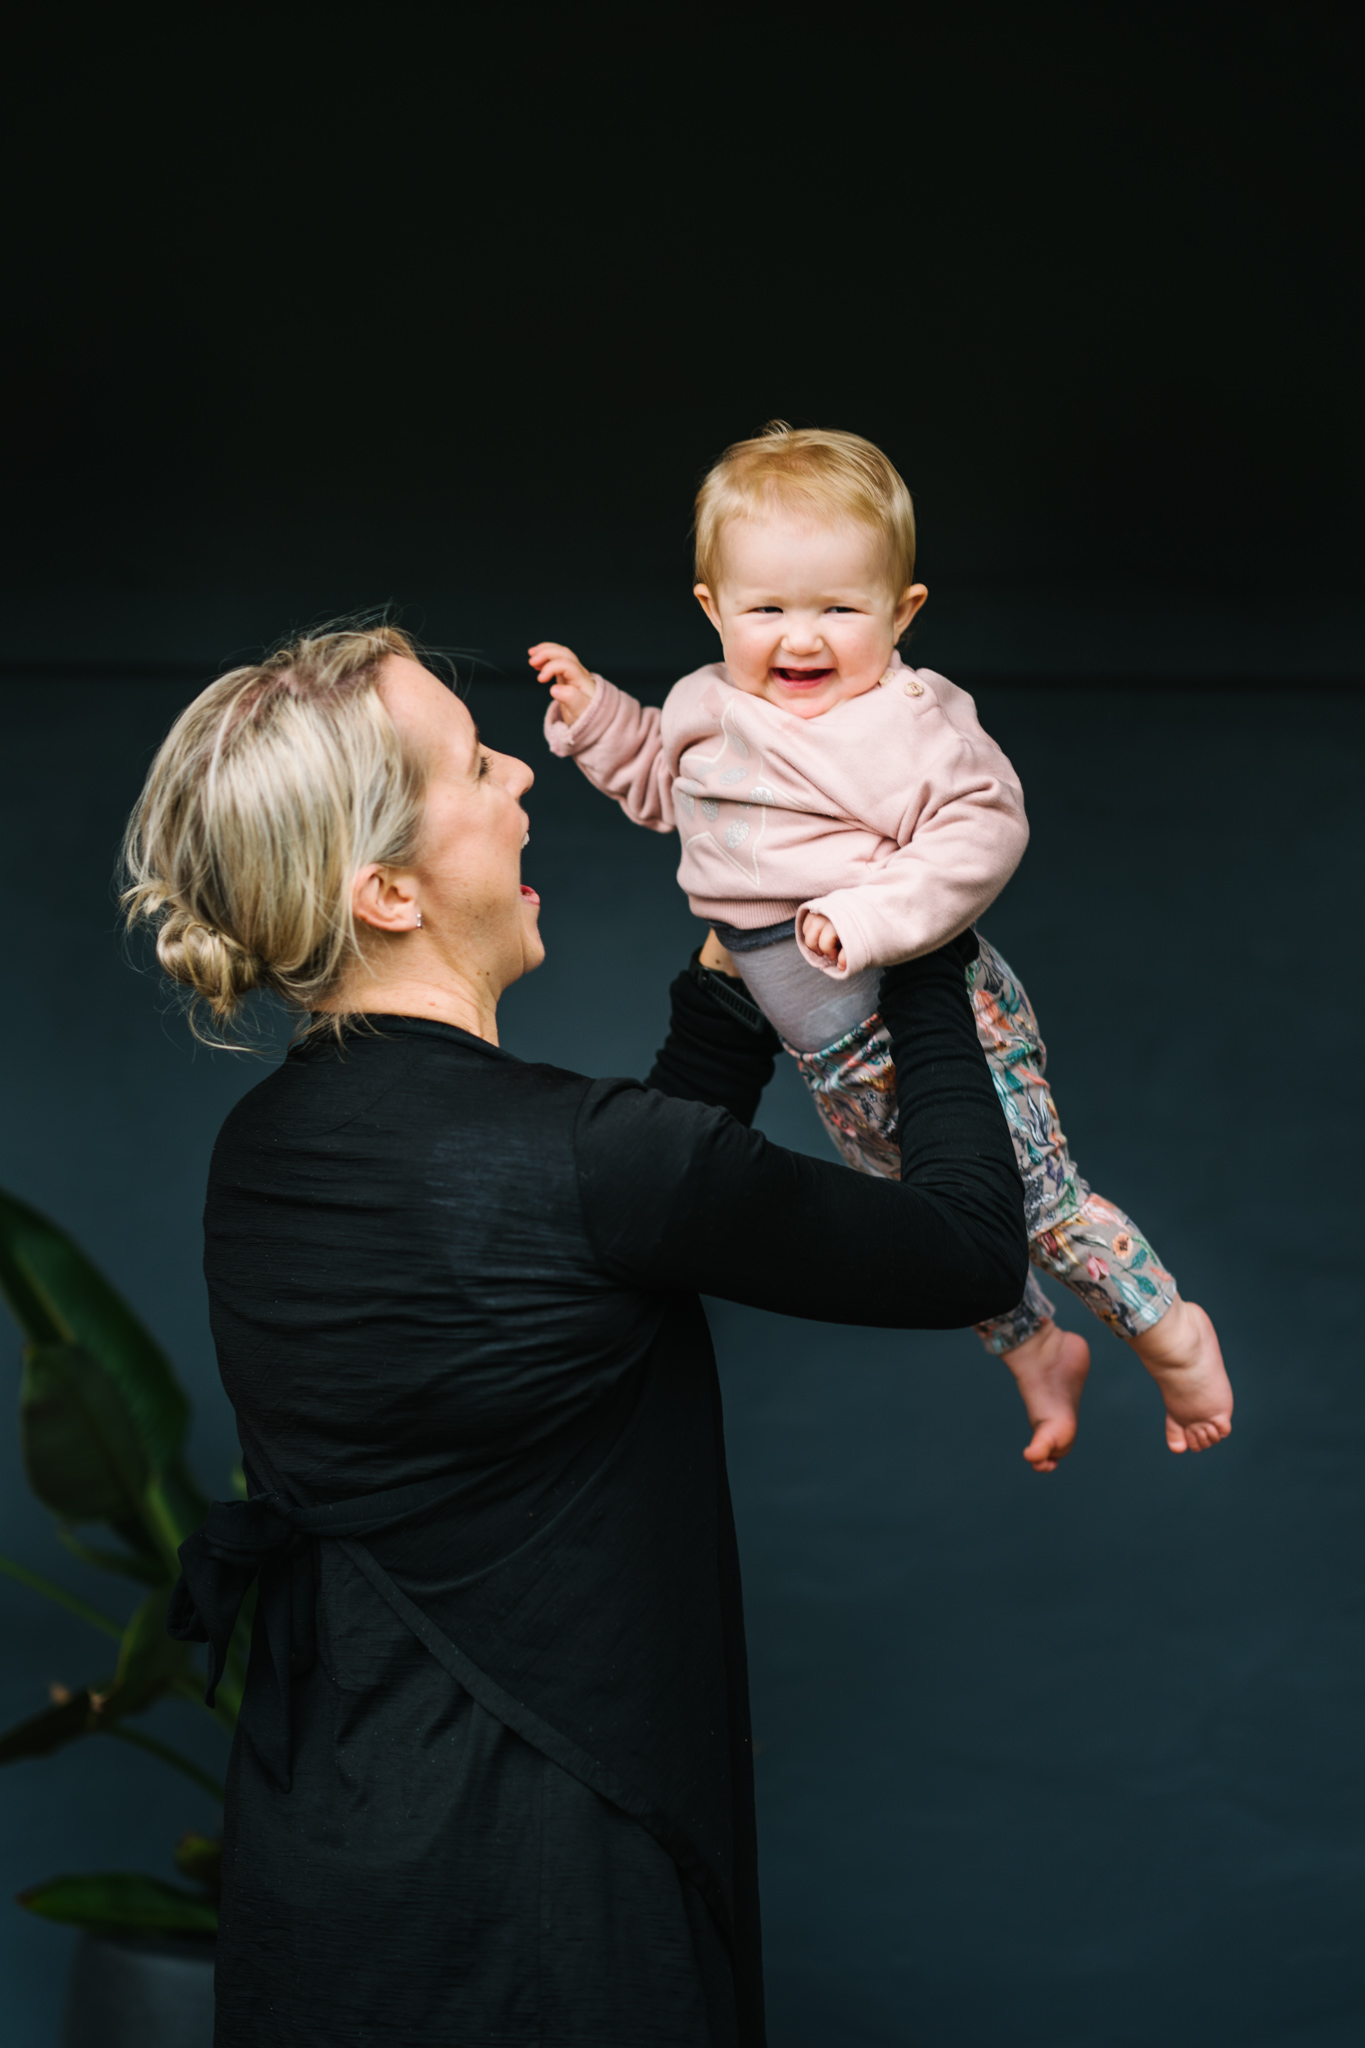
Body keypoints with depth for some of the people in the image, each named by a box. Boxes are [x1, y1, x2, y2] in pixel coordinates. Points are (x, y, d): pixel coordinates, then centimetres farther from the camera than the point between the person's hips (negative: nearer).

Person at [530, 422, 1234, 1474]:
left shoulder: (909, 720, -22)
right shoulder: (711, 708, 2)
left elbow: (985, 828, -28)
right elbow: (659, 788, 21)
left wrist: (876, 915, -36)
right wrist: (594, 713, 8)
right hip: (842, 1065, 8)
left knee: (1033, 1199, -1)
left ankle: (1171, 1332, 22)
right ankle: (1039, 1353, 43)